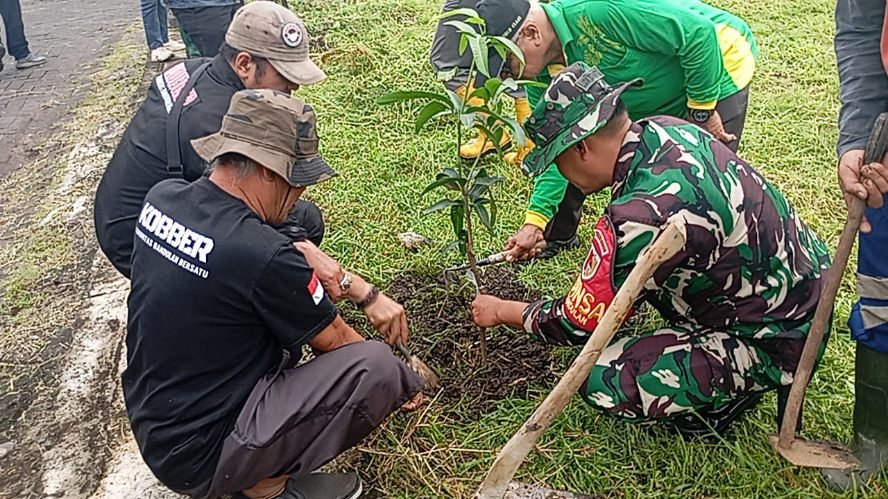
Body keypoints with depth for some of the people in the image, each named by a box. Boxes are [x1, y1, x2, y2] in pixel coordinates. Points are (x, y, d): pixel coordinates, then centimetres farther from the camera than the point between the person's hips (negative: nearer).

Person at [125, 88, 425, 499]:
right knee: (375, 367, -17)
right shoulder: (262, 257, -29)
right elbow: (335, 342, -10)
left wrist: (366, 294, 4)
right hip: (198, 460, -8)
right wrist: (405, 383, 9)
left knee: (289, 299, 15)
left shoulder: (162, 197, -6)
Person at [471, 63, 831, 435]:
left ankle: (727, 398, 7)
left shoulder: (640, 217, -31)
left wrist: (503, 311, 0)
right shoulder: (668, 129, -6)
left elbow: (579, 324, -16)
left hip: (774, 345, -9)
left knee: (603, 380, -16)